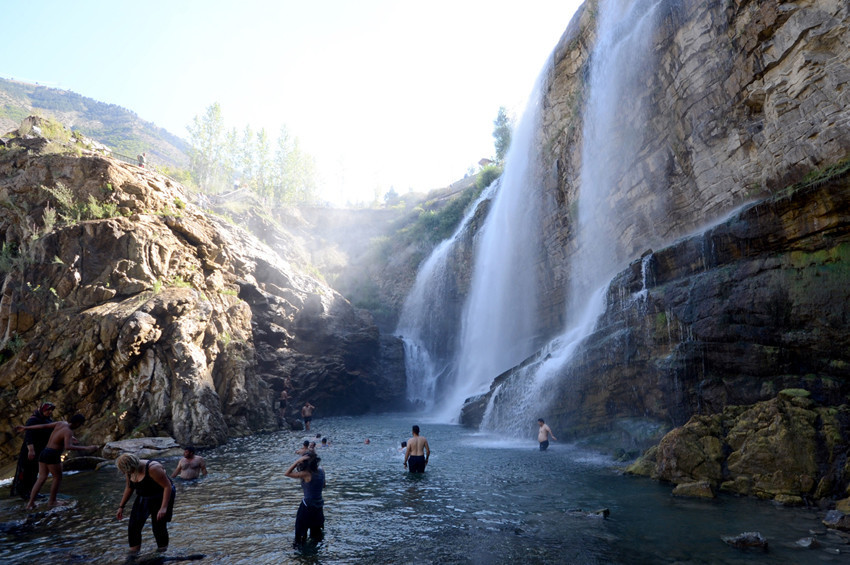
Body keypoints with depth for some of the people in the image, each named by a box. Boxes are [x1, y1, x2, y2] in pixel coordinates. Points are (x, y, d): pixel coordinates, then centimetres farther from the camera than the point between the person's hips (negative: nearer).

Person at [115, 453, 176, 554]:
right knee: (133, 527, -5)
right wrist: (121, 507, 9)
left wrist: (164, 508, -34)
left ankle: (163, 547, 22)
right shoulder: (130, 471, -8)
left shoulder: (153, 469, -31)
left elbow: (168, 486, -28)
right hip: (144, 499, 7)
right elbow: (129, 488, 10)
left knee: (159, 527, -4)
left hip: (161, 497, -7)